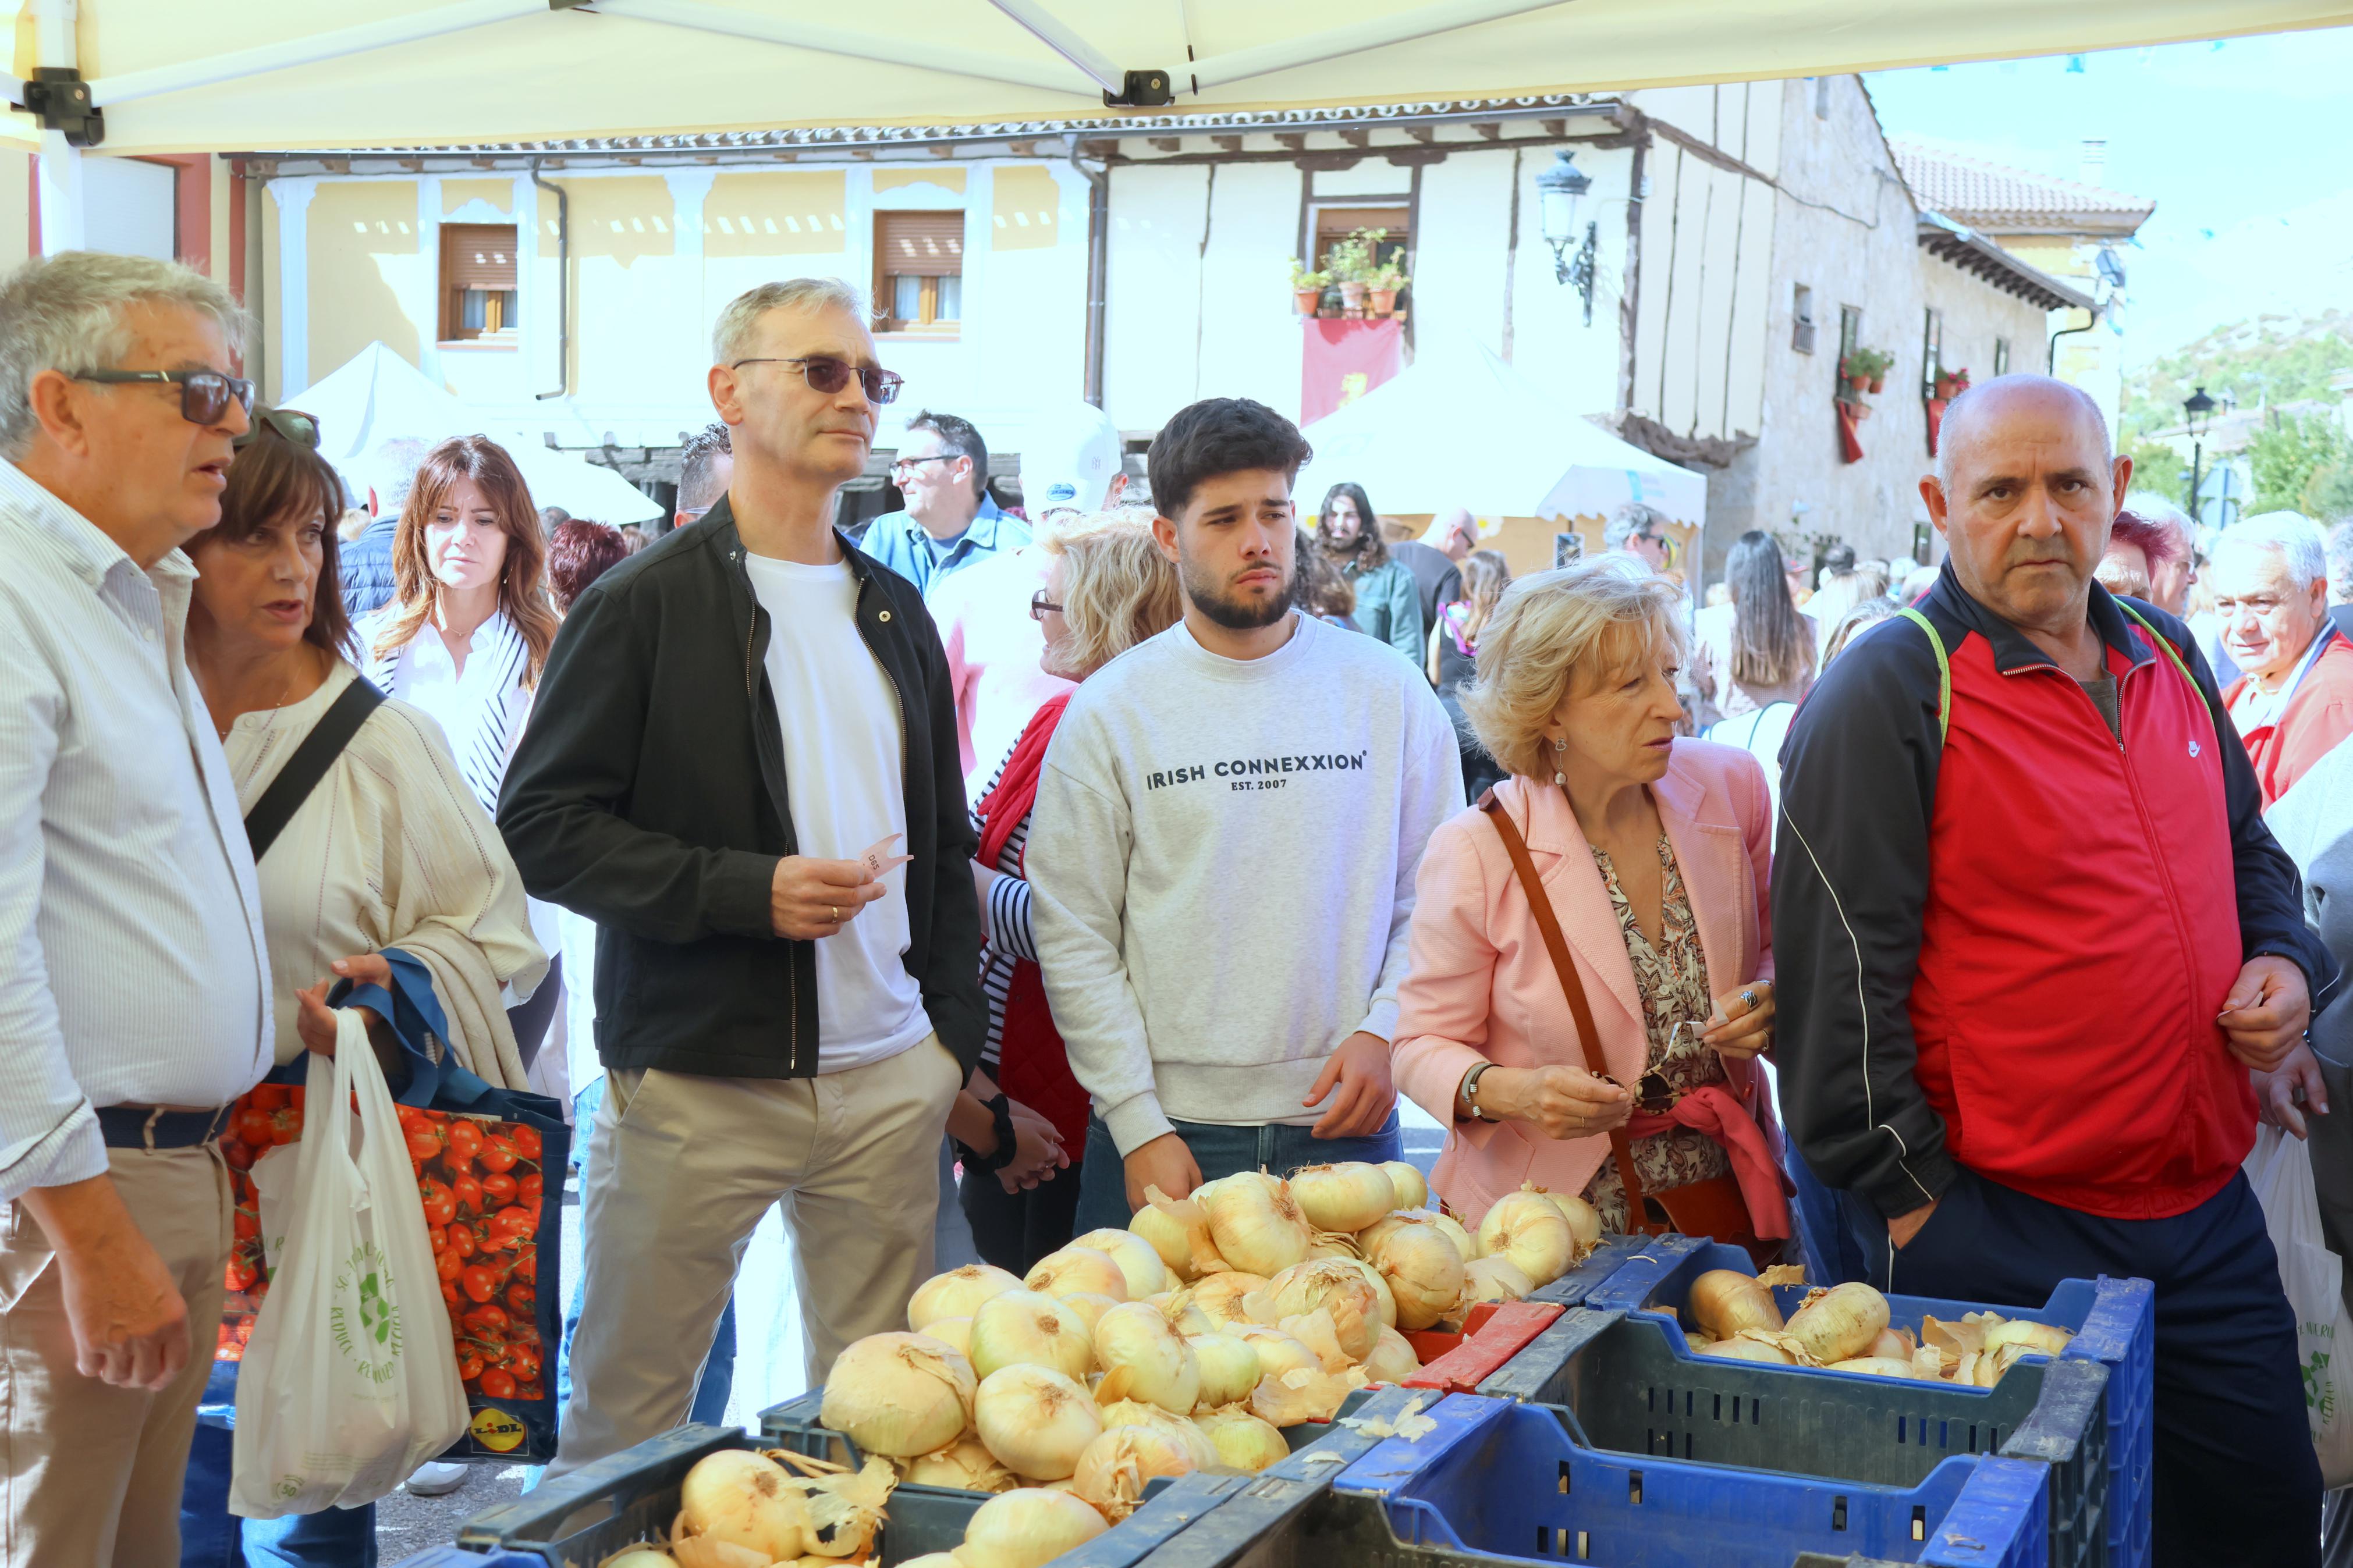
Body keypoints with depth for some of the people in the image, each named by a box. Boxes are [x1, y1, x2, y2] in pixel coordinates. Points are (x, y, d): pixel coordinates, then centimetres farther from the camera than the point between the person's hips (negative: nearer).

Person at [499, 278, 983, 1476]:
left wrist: (955, 1037, 12)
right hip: (697, 1078, -5)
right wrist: (748, 890, -18)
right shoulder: (647, 601, -4)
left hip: (889, 1080, 5)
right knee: (625, 1409, 4)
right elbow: (543, 825, -9)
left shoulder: (894, 611, 14)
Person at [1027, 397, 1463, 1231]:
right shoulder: (1108, 710, 0)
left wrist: (1383, 1031, -8)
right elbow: (1075, 937, -1)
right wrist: (1140, 1127, -8)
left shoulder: (1389, 691, 5)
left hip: (1344, 1127, 1)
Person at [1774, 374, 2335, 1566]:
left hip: (2208, 1213, 7)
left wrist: (2283, 960, 4)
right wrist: (1913, 1199, -13)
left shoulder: (2168, 661, 9)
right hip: (1997, 1235, -6)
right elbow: (1839, 972, -15)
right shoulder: (1886, 695, -13)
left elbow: (2247, 851, 25)